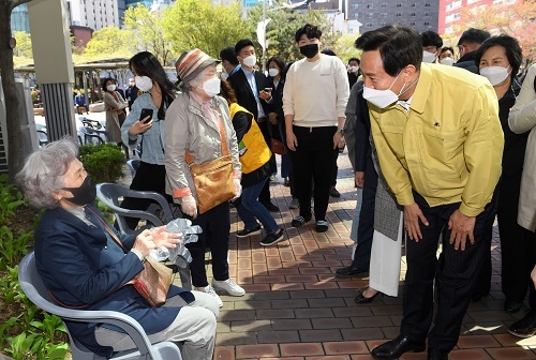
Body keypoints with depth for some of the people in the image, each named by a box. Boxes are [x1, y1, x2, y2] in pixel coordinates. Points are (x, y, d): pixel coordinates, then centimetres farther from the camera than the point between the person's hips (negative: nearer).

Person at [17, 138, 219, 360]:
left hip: (129, 290, 9)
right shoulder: (55, 235, -23)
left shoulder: (83, 209, 4)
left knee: (208, 306, 7)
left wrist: (146, 240, -2)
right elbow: (89, 290, -25)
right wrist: (137, 254, -21)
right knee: (203, 322, -13)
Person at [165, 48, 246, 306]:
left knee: (222, 234, 20)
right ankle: (202, 286, 32)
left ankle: (221, 278, 41)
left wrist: (235, 176, 7)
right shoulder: (180, 109, -20)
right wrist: (184, 193, -22)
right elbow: (174, 156, -21)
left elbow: (232, 142, 10)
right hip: (195, 188, -6)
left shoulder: (220, 103, 2)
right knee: (198, 239, 11)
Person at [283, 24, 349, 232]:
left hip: (327, 130, -3)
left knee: (323, 176, 7)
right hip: (300, 131, 3)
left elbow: (343, 99, -4)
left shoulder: (334, 64, -1)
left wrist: (340, 130, -9)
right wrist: (289, 132, 0)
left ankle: (321, 215, 22)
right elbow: (288, 102, 7)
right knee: (301, 175, 11)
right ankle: (304, 212, 29)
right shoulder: (295, 68, 7)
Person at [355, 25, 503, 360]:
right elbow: (388, 155, -5)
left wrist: (468, 211, -11)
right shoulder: (378, 101, -22)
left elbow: (486, 159, -21)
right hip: (421, 197, 4)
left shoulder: (471, 92, -35)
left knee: (456, 275, 8)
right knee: (418, 266, 16)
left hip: (470, 197, -3)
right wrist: (407, 201, 3)